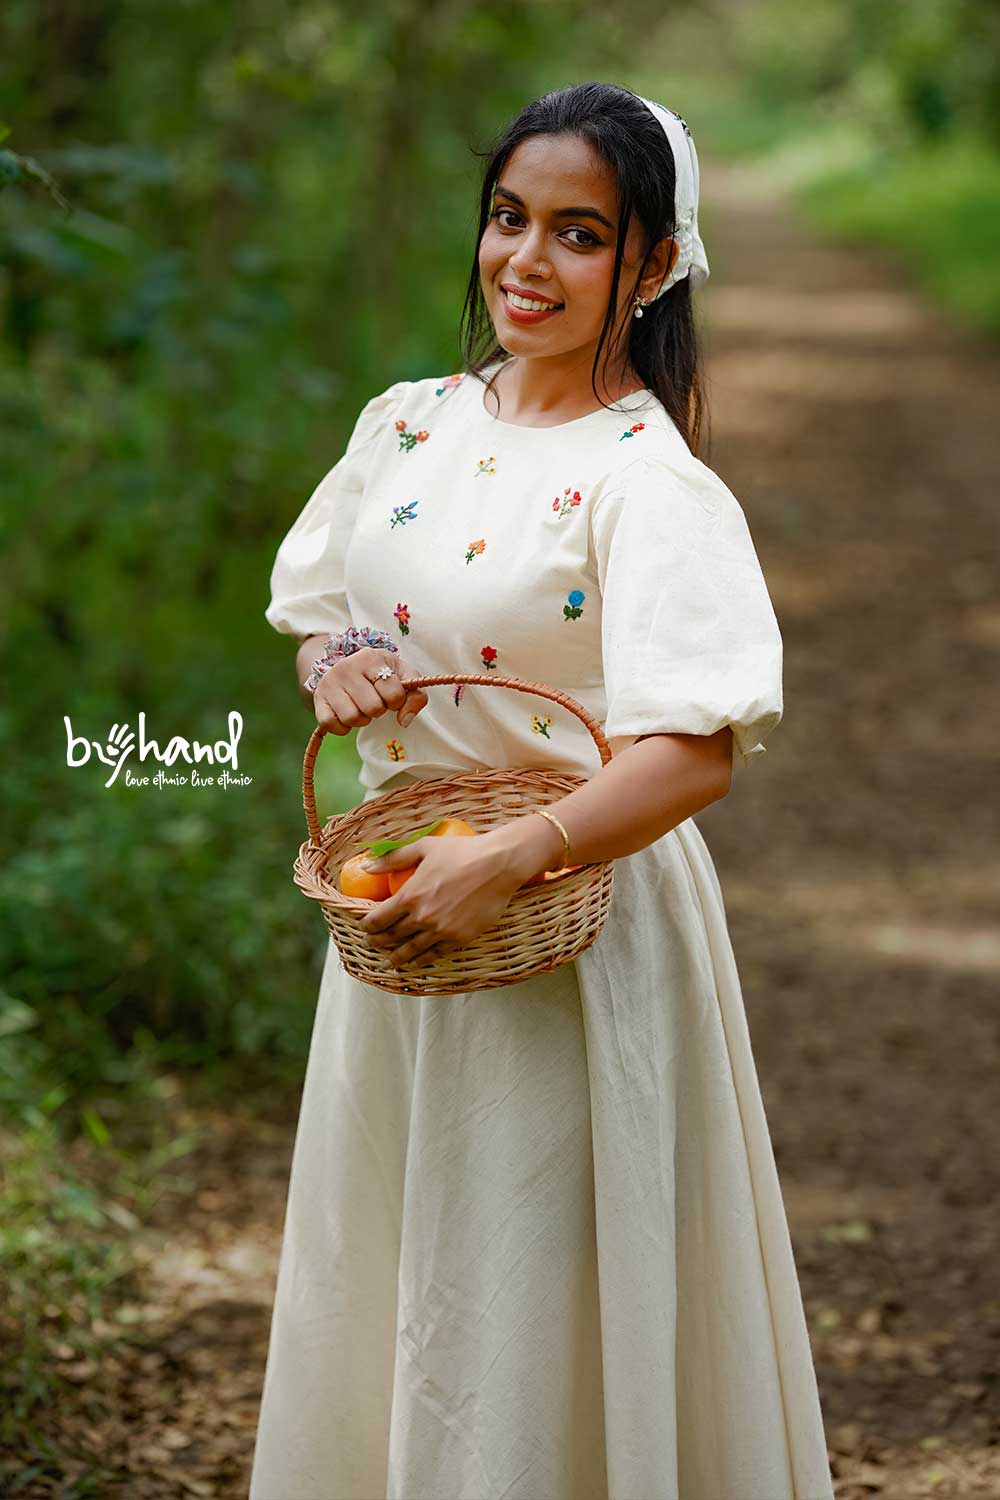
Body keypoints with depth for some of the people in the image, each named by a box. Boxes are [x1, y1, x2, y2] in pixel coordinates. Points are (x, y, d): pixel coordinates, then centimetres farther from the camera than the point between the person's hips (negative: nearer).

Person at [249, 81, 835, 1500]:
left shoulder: (649, 485, -16)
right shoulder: (408, 426, 5)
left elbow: (699, 751, -25)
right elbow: (315, 610, 18)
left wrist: (505, 859, -33)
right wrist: (333, 663, -5)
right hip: (399, 905, 7)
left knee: (525, 1306, 1)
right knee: (372, 1267, 16)